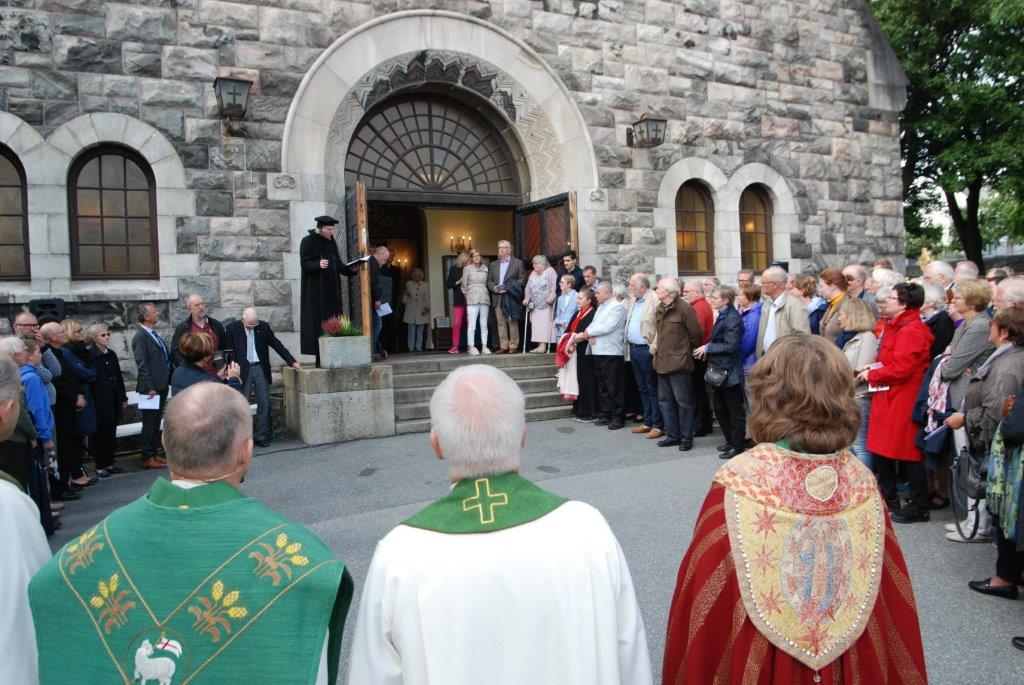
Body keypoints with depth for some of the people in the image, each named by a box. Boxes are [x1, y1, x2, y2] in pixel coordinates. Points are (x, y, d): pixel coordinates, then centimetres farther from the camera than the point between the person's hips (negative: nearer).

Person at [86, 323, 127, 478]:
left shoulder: (111, 354, 11)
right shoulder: (90, 355, -10)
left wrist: (123, 397, 15)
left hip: (113, 401, 6)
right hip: (99, 401, -6)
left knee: (111, 432, 12)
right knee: (99, 434, 2)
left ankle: (109, 463, 20)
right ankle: (100, 466, 10)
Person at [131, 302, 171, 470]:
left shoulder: (153, 334, 15)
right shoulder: (140, 337, -12)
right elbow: (142, 365, -16)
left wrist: (168, 381, 14)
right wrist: (150, 388, -18)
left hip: (161, 386, 9)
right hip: (152, 388, -9)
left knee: (155, 423, 15)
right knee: (149, 424, -1)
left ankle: (153, 454, 23)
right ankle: (147, 458, 7)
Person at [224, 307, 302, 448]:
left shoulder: (264, 327, 3)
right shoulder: (232, 328, -4)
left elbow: (277, 345, 8)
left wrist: (292, 362, 3)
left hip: (260, 369, 3)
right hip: (243, 371, -3)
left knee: (264, 403, 2)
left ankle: (261, 436, 11)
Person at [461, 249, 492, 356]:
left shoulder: (485, 269, 12)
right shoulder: (467, 269, 4)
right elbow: (464, 286, 7)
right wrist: (468, 297, 7)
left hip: (484, 299, 3)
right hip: (472, 300, -3)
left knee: (484, 324, 4)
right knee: (472, 325, -9)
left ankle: (484, 346, 7)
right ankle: (471, 347, -5)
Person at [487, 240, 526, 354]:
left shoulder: (518, 263, 8)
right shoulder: (493, 265, 20)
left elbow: (522, 279, 1)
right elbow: (489, 281, 16)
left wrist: (508, 286, -11)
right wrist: (493, 287, -5)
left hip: (511, 297, -3)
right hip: (498, 297, 4)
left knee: (512, 322, -4)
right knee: (501, 323, 1)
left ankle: (513, 346, 0)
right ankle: (503, 346, 4)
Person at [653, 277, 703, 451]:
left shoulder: (684, 308, -12)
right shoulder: (659, 310, 12)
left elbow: (696, 334, -11)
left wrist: (687, 351, 0)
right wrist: (658, 350, 13)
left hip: (679, 364, -8)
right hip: (662, 363, 8)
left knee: (683, 402, 0)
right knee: (665, 401, 13)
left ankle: (686, 438, 10)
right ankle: (673, 435, 23)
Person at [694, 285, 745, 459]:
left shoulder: (732, 318, -18)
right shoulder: (722, 316, 11)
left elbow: (731, 346, -23)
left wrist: (708, 348, -16)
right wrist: (707, 351, 3)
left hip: (730, 372, -10)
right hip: (719, 370, 10)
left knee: (735, 411, 3)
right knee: (720, 408, 17)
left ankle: (737, 446, 14)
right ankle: (730, 442, 30)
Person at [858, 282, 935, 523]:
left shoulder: (911, 331, -18)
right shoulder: (897, 327, 14)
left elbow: (900, 369, -23)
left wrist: (871, 375, -10)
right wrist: (872, 368, 5)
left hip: (903, 402, -10)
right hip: (887, 399, 10)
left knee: (908, 454, 0)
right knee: (881, 451, 16)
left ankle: (919, 507, 13)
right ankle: (888, 500, 29)